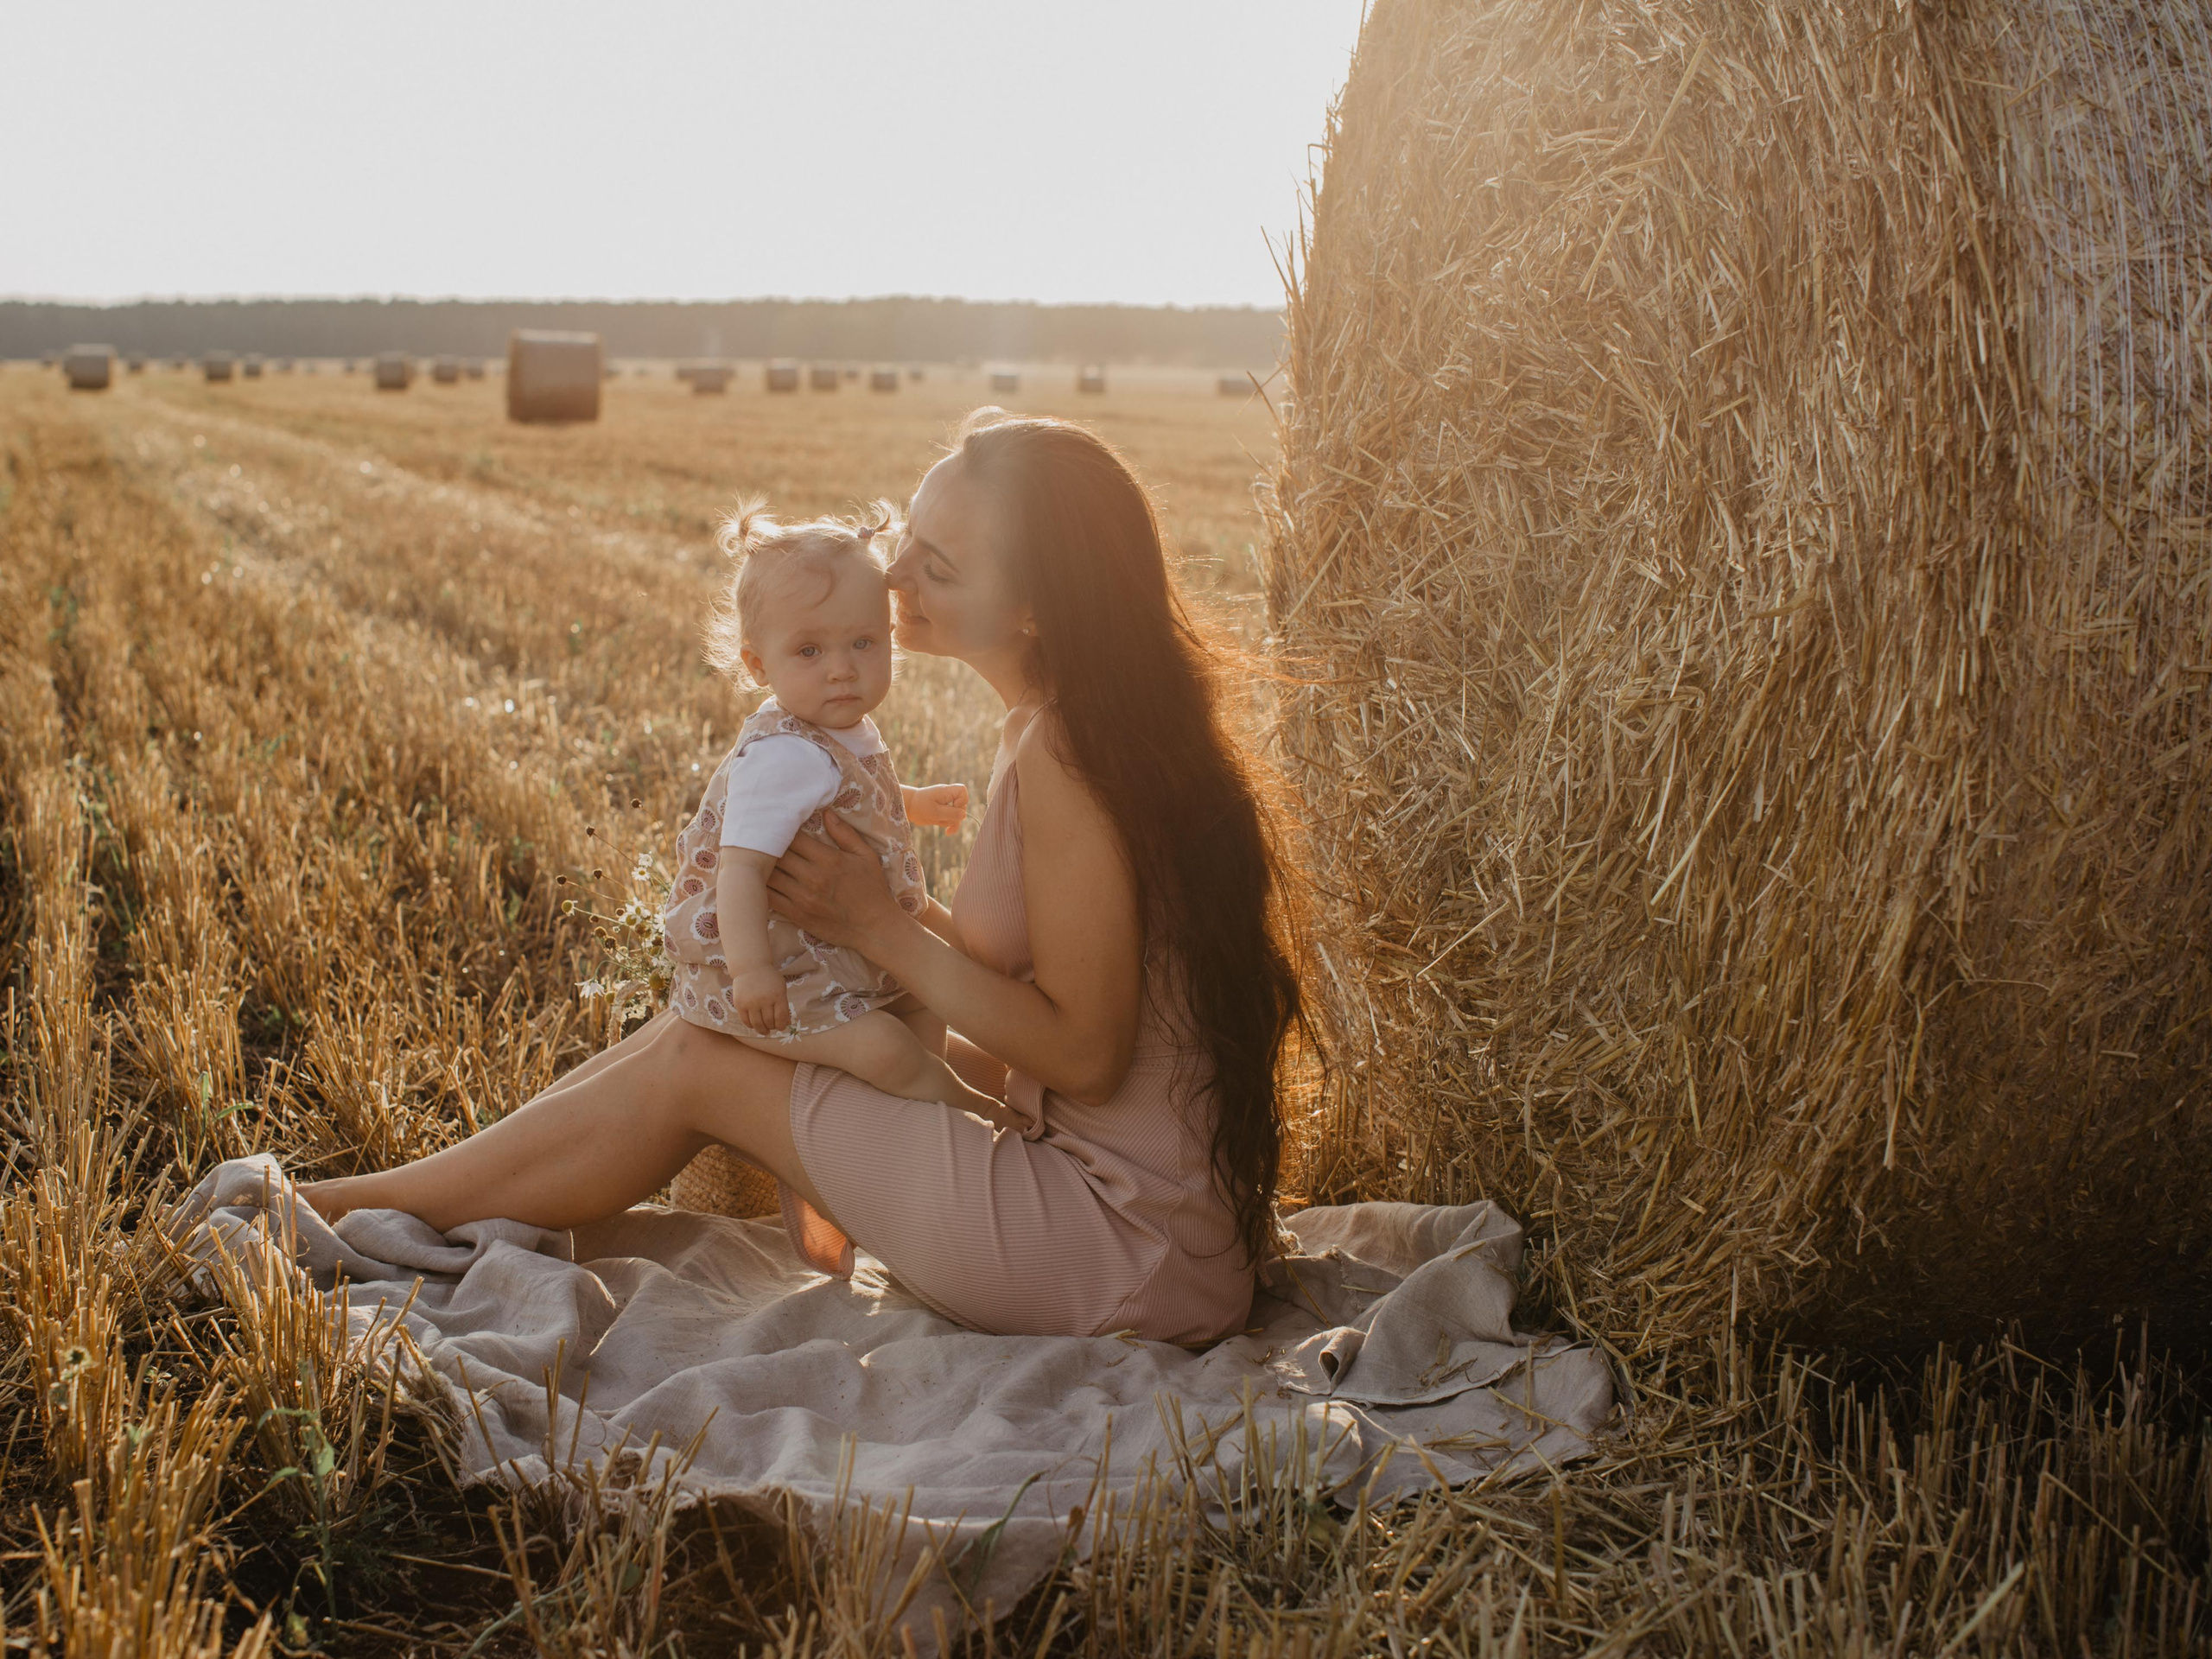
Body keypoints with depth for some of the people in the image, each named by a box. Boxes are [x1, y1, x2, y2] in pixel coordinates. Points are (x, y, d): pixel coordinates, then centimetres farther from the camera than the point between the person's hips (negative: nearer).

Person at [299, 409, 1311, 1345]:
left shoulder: (1066, 757, -22)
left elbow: (1084, 1053, -21)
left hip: (1132, 1252, -9)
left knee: (695, 1069, -2)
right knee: (712, 1023, 12)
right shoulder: (1045, 728, 7)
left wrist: (878, 928, -13)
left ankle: (367, 1208, 18)